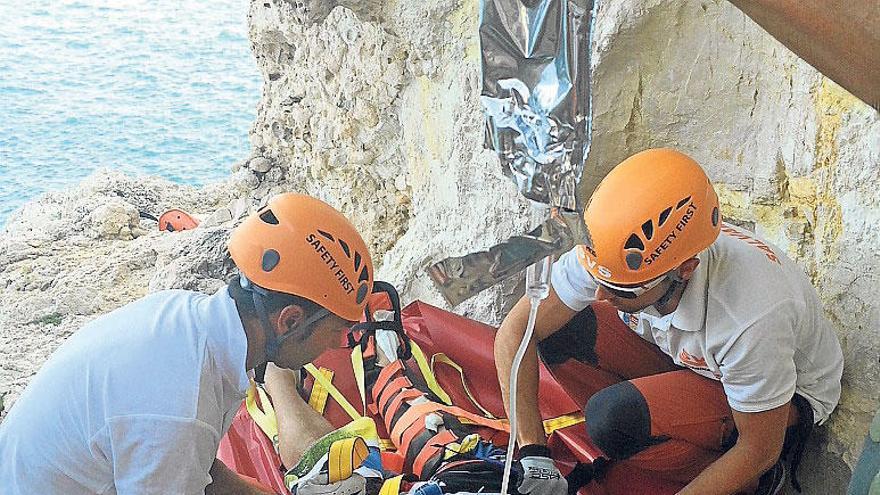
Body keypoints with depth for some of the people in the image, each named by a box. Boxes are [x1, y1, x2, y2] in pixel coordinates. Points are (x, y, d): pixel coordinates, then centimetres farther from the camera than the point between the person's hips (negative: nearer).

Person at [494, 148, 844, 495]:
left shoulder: (752, 320, -40)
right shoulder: (612, 252, -28)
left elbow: (760, 451, -25)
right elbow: (515, 331, -21)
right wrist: (534, 458, -27)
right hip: (688, 356, 5)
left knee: (614, 419, -30)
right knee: (556, 326, -18)